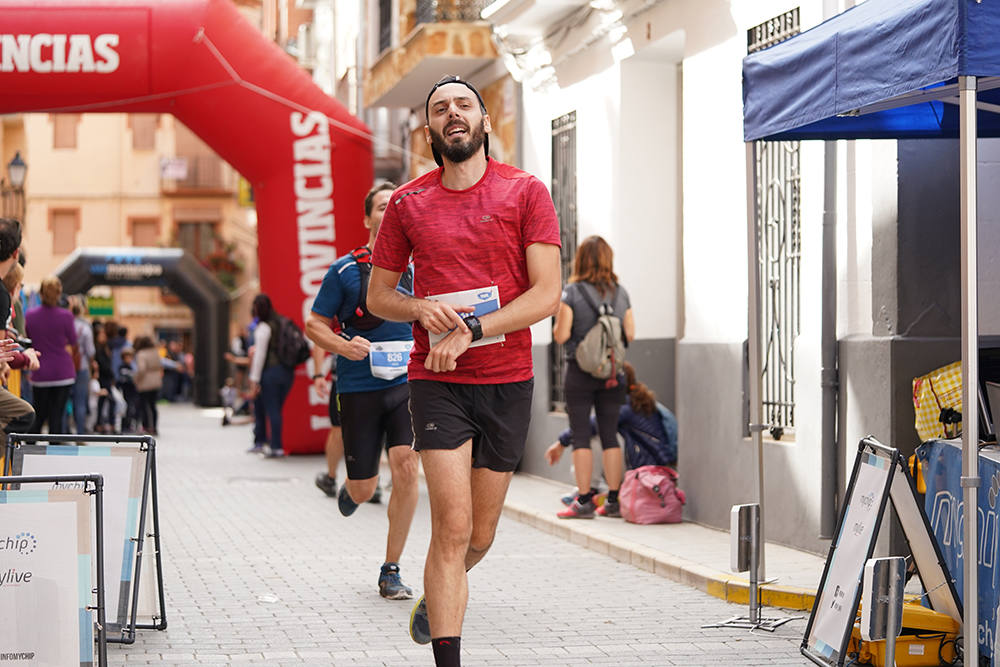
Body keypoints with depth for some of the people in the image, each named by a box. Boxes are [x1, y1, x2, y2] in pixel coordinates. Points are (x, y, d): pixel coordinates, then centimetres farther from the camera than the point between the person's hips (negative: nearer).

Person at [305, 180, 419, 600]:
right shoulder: (345, 270, 1)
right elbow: (314, 324, 5)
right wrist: (343, 346, -14)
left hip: (407, 384, 1)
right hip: (359, 388, -1)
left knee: (406, 466, -17)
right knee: (363, 489, 2)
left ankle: (391, 571, -5)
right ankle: (349, 488, 44)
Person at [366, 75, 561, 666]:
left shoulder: (526, 193, -1)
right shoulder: (407, 203, 5)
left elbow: (547, 295, -8)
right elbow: (378, 295, 13)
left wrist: (470, 329, -18)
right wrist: (422, 309, -10)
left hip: (508, 380, 1)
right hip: (437, 381, -1)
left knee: (481, 536, 11)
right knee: (452, 527, -13)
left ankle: (439, 592, 44)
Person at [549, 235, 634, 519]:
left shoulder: (572, 293, -8)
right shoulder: (621, 293, 3)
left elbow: (561, 335, -12)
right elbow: (630, 334, 4)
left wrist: (558, 321, 8)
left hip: (580, 371, -4)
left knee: (580, 435, 1)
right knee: (610, 435, 8)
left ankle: (584, 500, -1)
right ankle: (613, 500, 9)